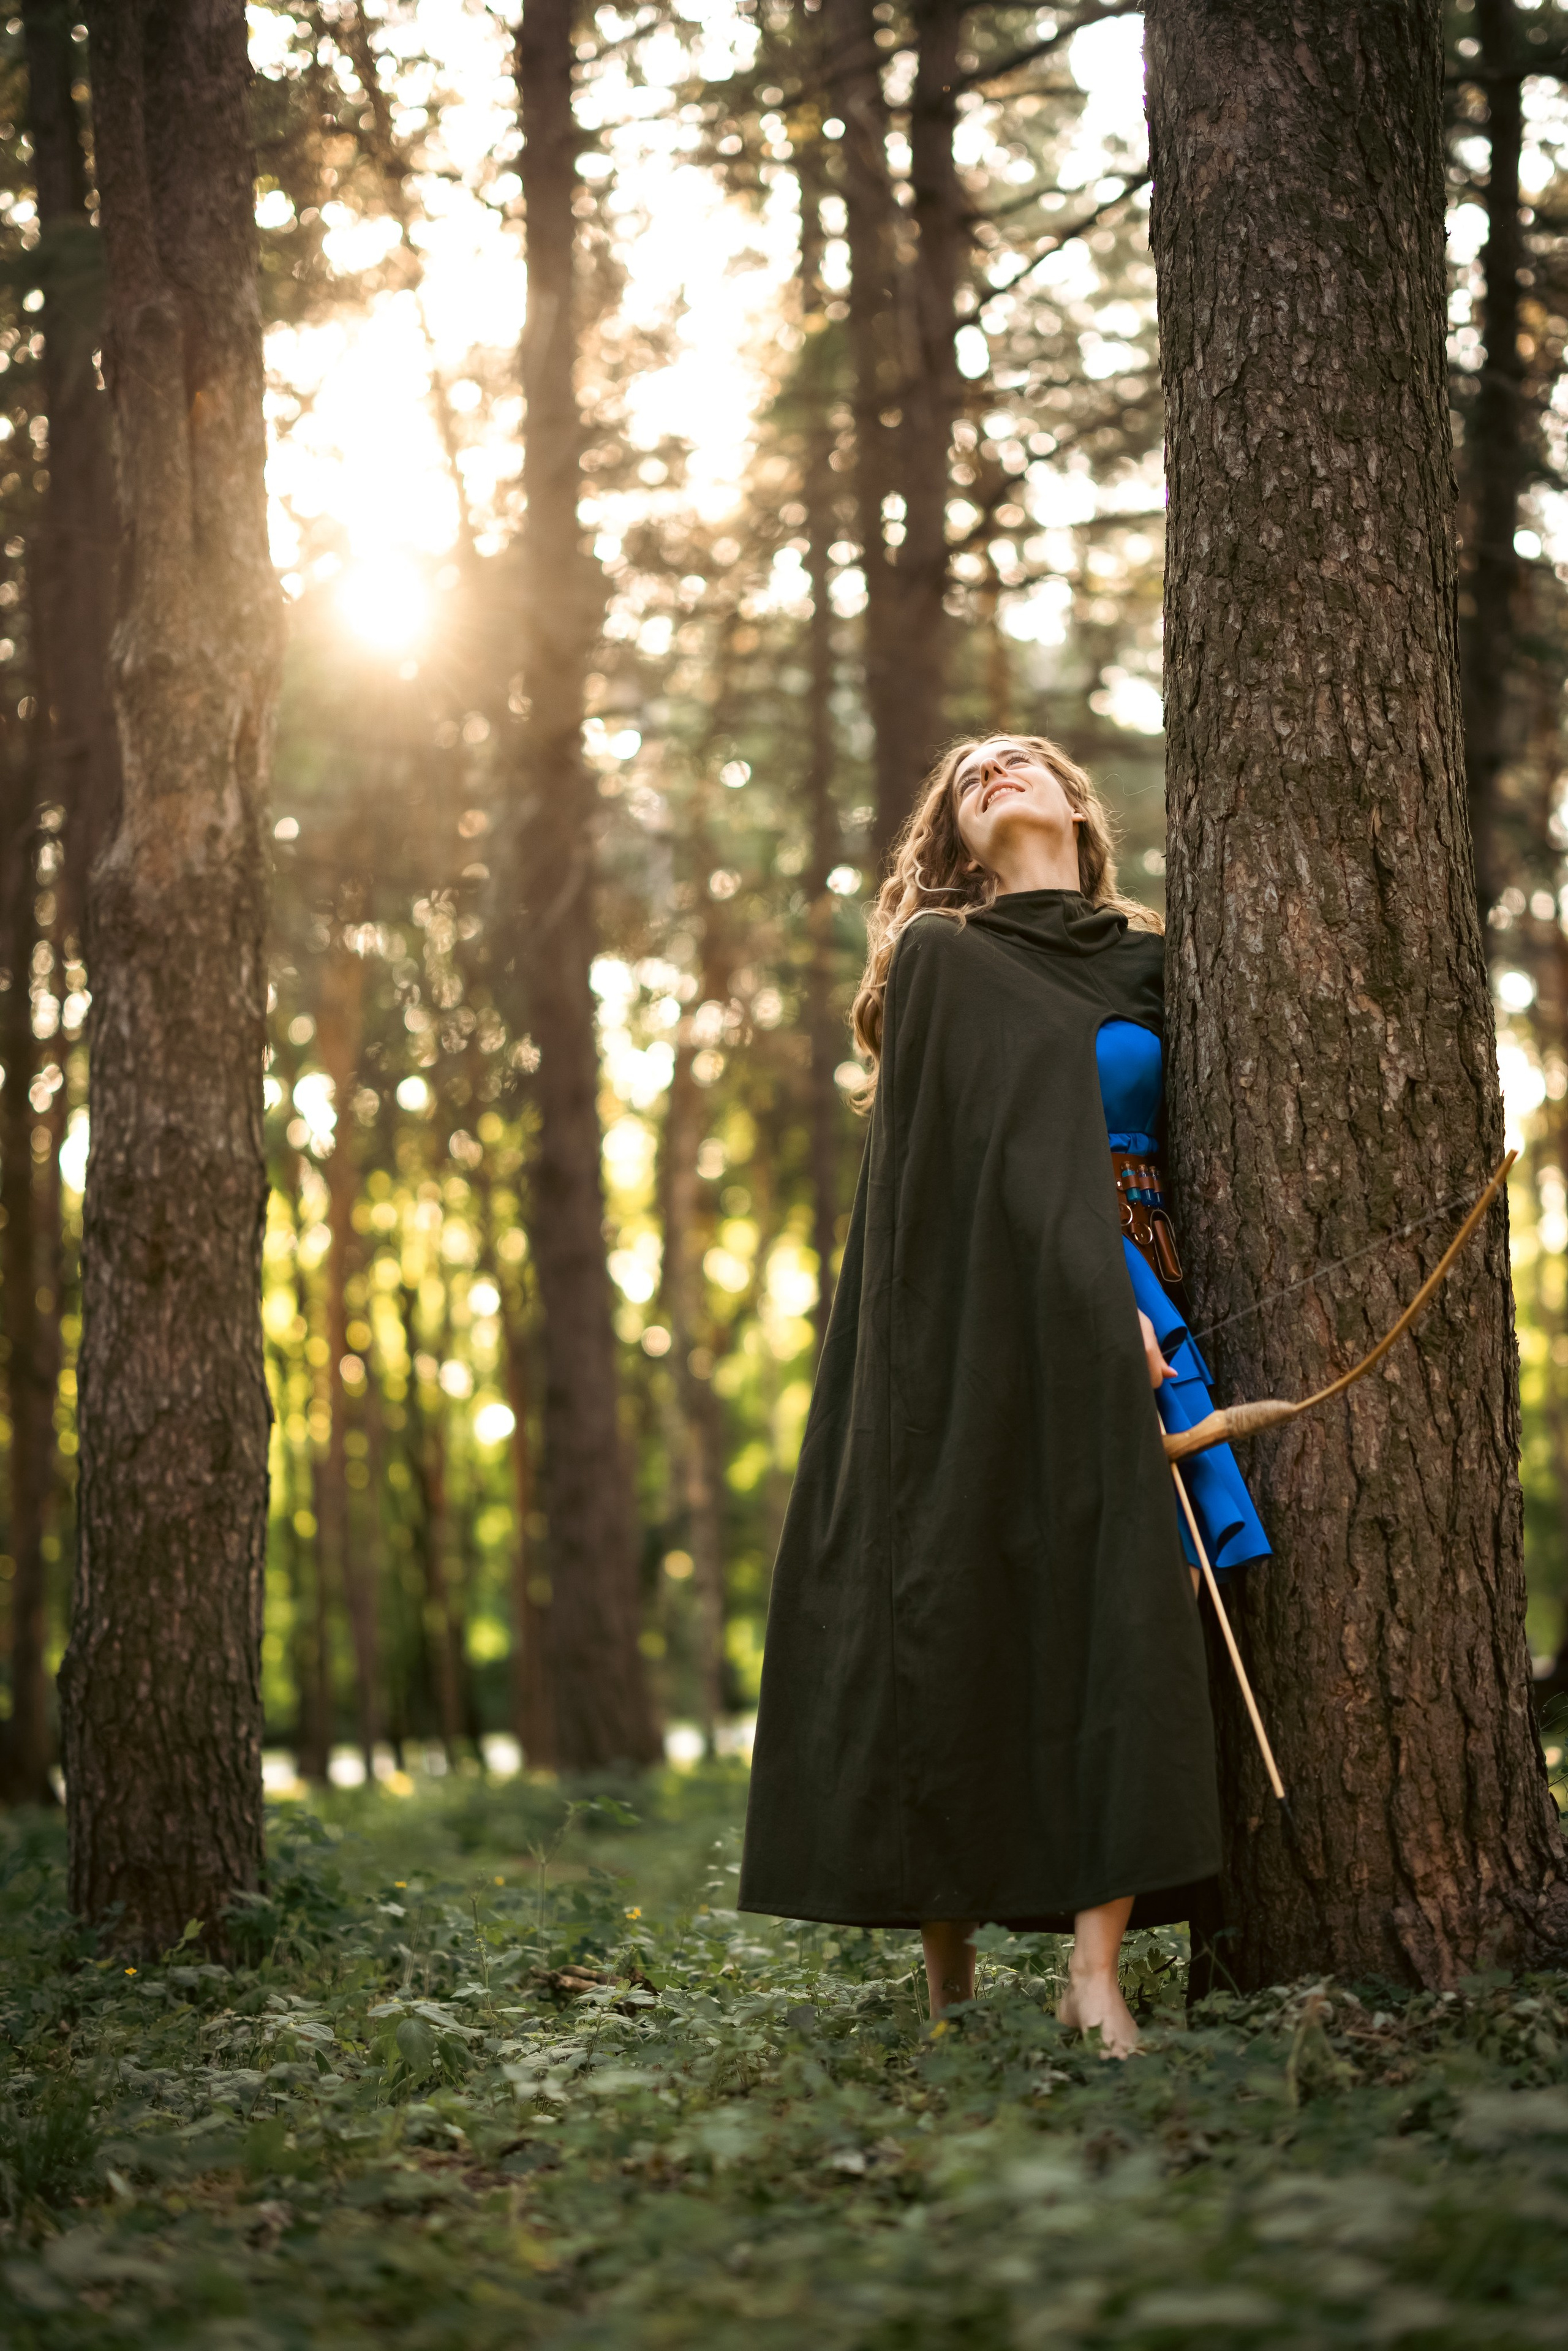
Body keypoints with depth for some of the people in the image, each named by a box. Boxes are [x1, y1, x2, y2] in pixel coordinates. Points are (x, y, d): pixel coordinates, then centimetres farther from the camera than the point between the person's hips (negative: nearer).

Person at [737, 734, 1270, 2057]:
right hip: (988, 1317, -4)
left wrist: (1165, 1309, 0)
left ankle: (1097, 1971, -12)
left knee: (1127, 1616, -9)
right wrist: (1098, 1297, -19)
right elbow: (1020, 1141, -7)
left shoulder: (1147, 964, 20)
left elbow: (1183, 1154, 17)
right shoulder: (944, 955, 6)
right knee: (966, 1625, -5)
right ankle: (950, 1962, 5)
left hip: (1126, 1308, 4)